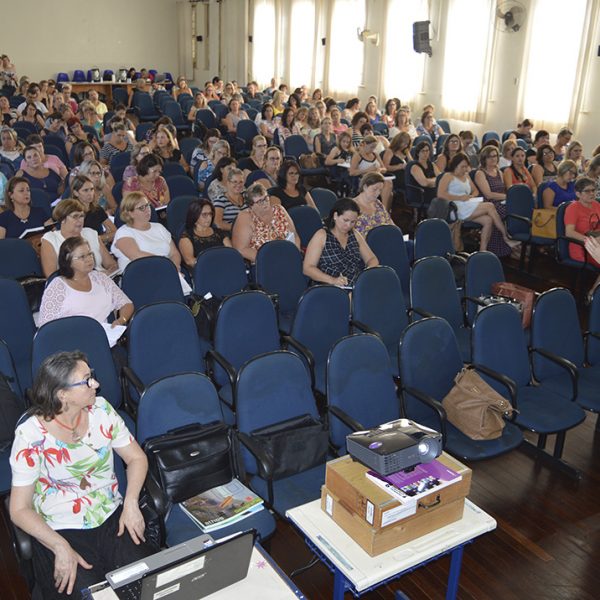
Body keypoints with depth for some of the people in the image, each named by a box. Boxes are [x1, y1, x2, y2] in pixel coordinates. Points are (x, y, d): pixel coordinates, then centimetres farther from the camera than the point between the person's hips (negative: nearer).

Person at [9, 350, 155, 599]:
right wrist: (61, 547, -23)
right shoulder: (31, 436, -14)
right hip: (61, 530, -3)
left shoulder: (100, 409, -4)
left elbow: (136, 457, 4)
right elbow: (20, 510, -11)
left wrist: (131, 503, -12)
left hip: (113, 517, 3)